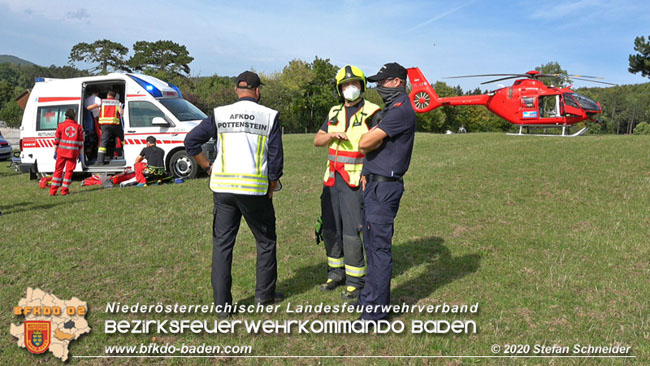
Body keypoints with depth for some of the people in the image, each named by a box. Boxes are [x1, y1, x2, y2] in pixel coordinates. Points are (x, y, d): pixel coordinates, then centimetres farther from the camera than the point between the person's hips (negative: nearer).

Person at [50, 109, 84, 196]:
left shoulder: (61, 125, 3)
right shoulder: (78, 127, 4)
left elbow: (56, 140, 2)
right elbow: (81, 142, 5)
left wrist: (55, 152, 8)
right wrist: (80, 154, 10)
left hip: (62, 152, 1)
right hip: (73, 153, 0)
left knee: (58, 170, 8)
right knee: (69, 171, 6)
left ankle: (53, 191, 7)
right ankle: (64, 190, 7)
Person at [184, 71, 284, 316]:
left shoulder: (220, 114, 5)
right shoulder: (270, 116, 1)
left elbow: (191, 141, 0)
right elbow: (276, 159, -1)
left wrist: (209, 168, 9)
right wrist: (270, 190, 9)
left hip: (222, 187, 2)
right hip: (255, 189, -1)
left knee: (222, 244, 9)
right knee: (266, 240, 17)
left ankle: (222, 304, 11)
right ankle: (264, 293, 25)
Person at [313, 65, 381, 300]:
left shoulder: (372, 112, -5)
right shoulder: (335, 113, 13)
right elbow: (317, 141, 12)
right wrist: (332, 135, -10)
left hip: (355, 181, -6)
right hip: (332, 178, 6)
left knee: (352, 232, -5)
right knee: (331, 229, 12)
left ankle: (355, 281, 10)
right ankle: (336, 273, 28)